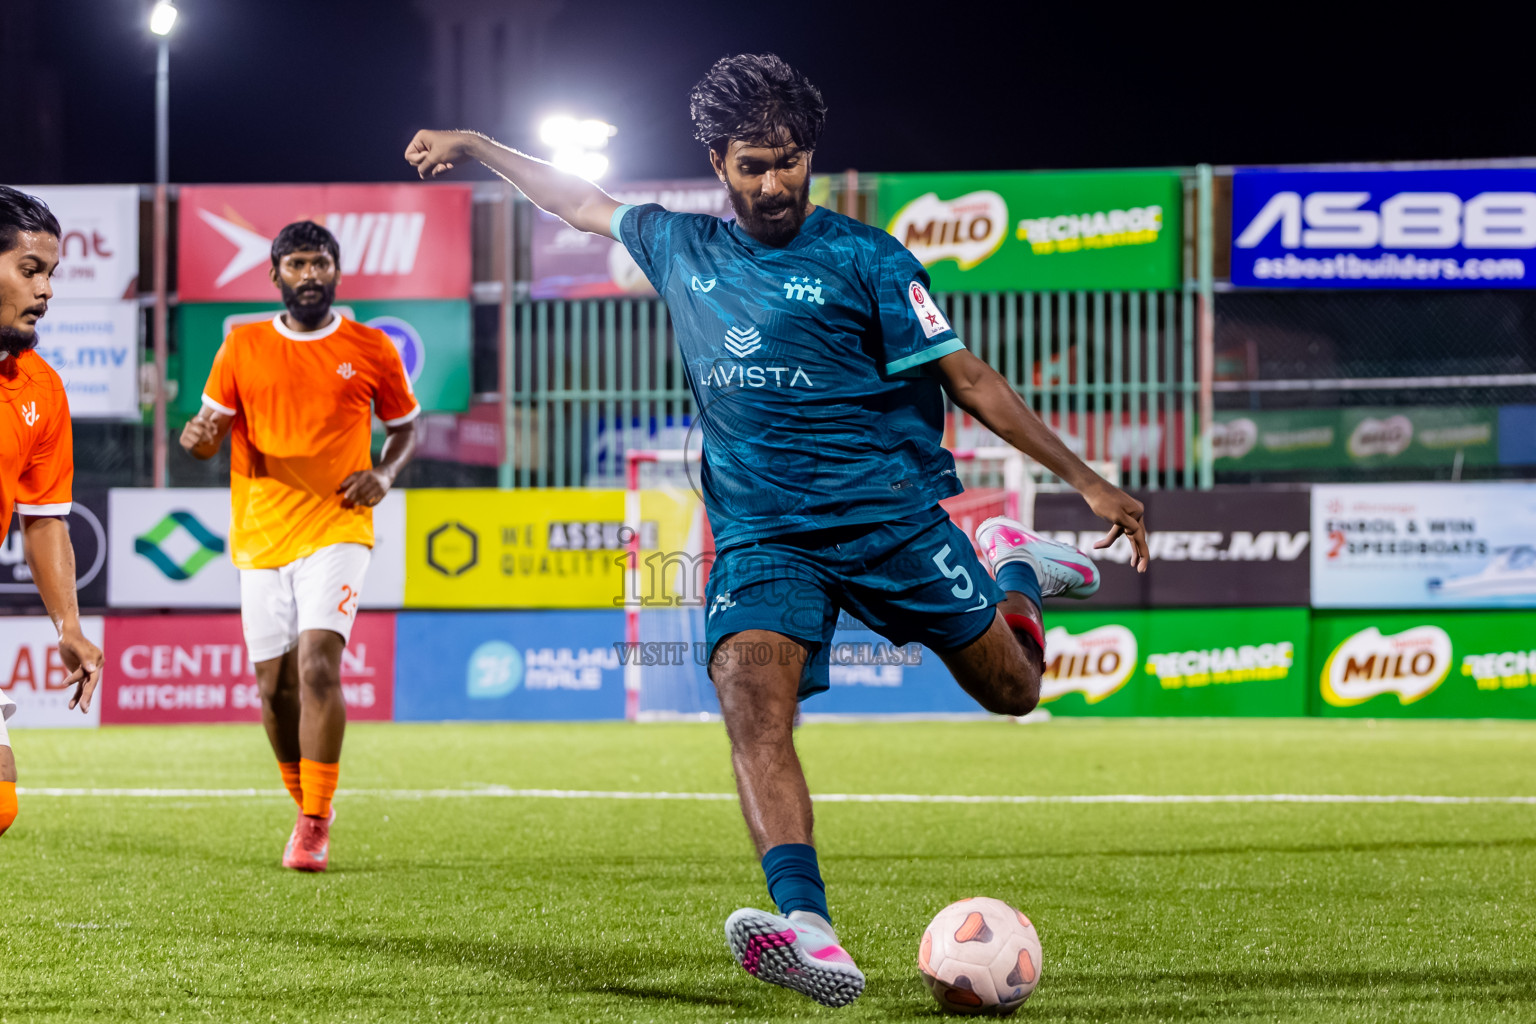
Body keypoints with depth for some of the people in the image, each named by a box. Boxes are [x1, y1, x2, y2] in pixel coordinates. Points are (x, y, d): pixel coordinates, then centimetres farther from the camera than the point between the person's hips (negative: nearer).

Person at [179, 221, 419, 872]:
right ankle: (309, 808, 28)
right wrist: (199, 436, -17)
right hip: (260, 537, 3)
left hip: (336, 531, -3)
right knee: (274, 685, 5)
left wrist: (384, 473, -4)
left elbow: (406, 427, 17)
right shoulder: (243, 347, 7)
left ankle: (314, 826, -15)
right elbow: (212, 429, 8)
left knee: (318, 666, -20)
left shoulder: (371, 351, 4)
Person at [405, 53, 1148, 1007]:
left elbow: (968, 379, 0)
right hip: (762, 535, 2)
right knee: (751, 695, -27)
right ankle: (810, 933, -44)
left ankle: (1015, 570, 42)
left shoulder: (864, 258, -1)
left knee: (1012, 689, 5)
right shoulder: (681, 248, 11)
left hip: (891, 514, -2)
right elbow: (584, 203, 31)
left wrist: (1087, 480, -3)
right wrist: (475, 147, 37)